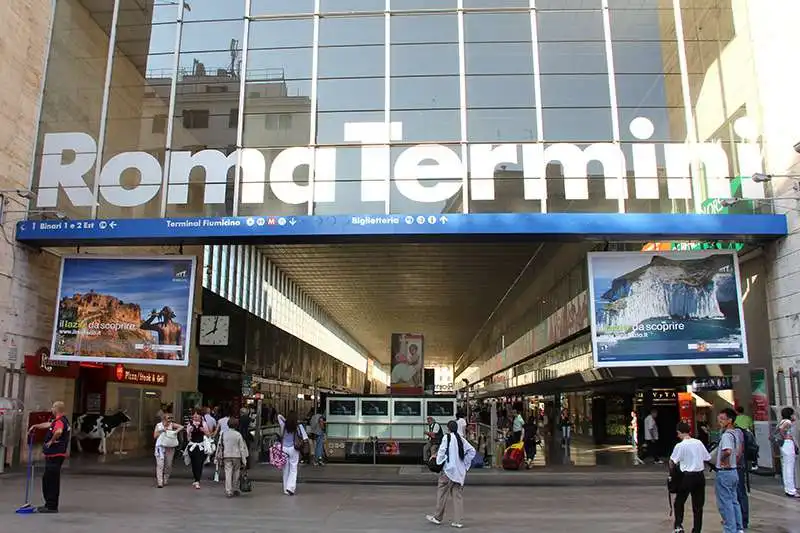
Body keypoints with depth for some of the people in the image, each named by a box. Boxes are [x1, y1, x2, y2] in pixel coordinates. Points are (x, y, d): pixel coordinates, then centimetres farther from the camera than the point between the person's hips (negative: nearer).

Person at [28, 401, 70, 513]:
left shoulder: (60, 421, -18)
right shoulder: (61, 420, 15)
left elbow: (58, 431, -41)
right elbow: (48, 424, 35)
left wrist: (52, 441, -25)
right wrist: (36, 426, 39)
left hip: (55, 455, -10)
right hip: (52, 455, 10)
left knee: (51, 481, -5)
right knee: (47, 480, 17)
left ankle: (51, 507, 0)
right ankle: (49, 504, 24)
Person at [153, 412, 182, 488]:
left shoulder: (172, 425, 2)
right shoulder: (158, 425, 3)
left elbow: (181, 427, -5)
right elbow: (155, 436, 1)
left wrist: (176, 431, -19)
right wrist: (162, 431, -10)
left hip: (170, 447, 2)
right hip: (160, 446, -2)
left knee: (168, 465, 6)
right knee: (160, 464, -12)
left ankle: (165, 480, 22)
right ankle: (159, 482, -13)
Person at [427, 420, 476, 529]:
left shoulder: (447, 437, -9)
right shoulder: (462, 439, 8)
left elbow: (442, 451, -11)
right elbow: (472, 451, 11)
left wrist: (438, 462, 4)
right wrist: (465, 463, 14)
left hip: (449, 470, -5)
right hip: (460, 472, 5)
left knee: (442, 493, 7)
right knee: (458, 495, 8)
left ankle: (437, 517, 16)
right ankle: (458, 521, 7)